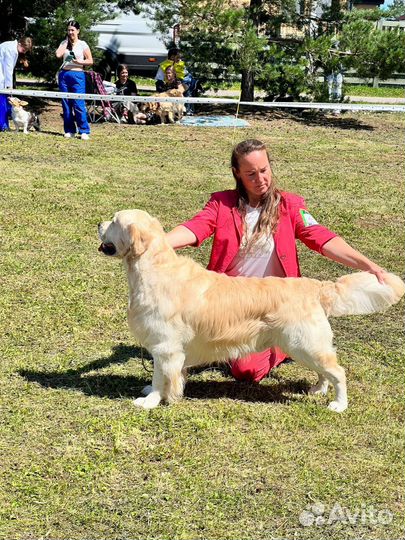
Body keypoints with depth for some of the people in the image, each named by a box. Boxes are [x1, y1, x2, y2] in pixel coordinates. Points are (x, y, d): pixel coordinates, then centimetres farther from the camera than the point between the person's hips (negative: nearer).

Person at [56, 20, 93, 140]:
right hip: (64, 75, 4)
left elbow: (90, 61, 4)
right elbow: (58, 55, -6)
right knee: (66, 104, 4)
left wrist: (80, 62, -13)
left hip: (77, 75, -4)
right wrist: (66, 42, 1)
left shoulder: (82, 44, 4)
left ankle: (84, 131, -8)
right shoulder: (64, 43, 12)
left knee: (79, 104, -11)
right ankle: (69, 130, 11)